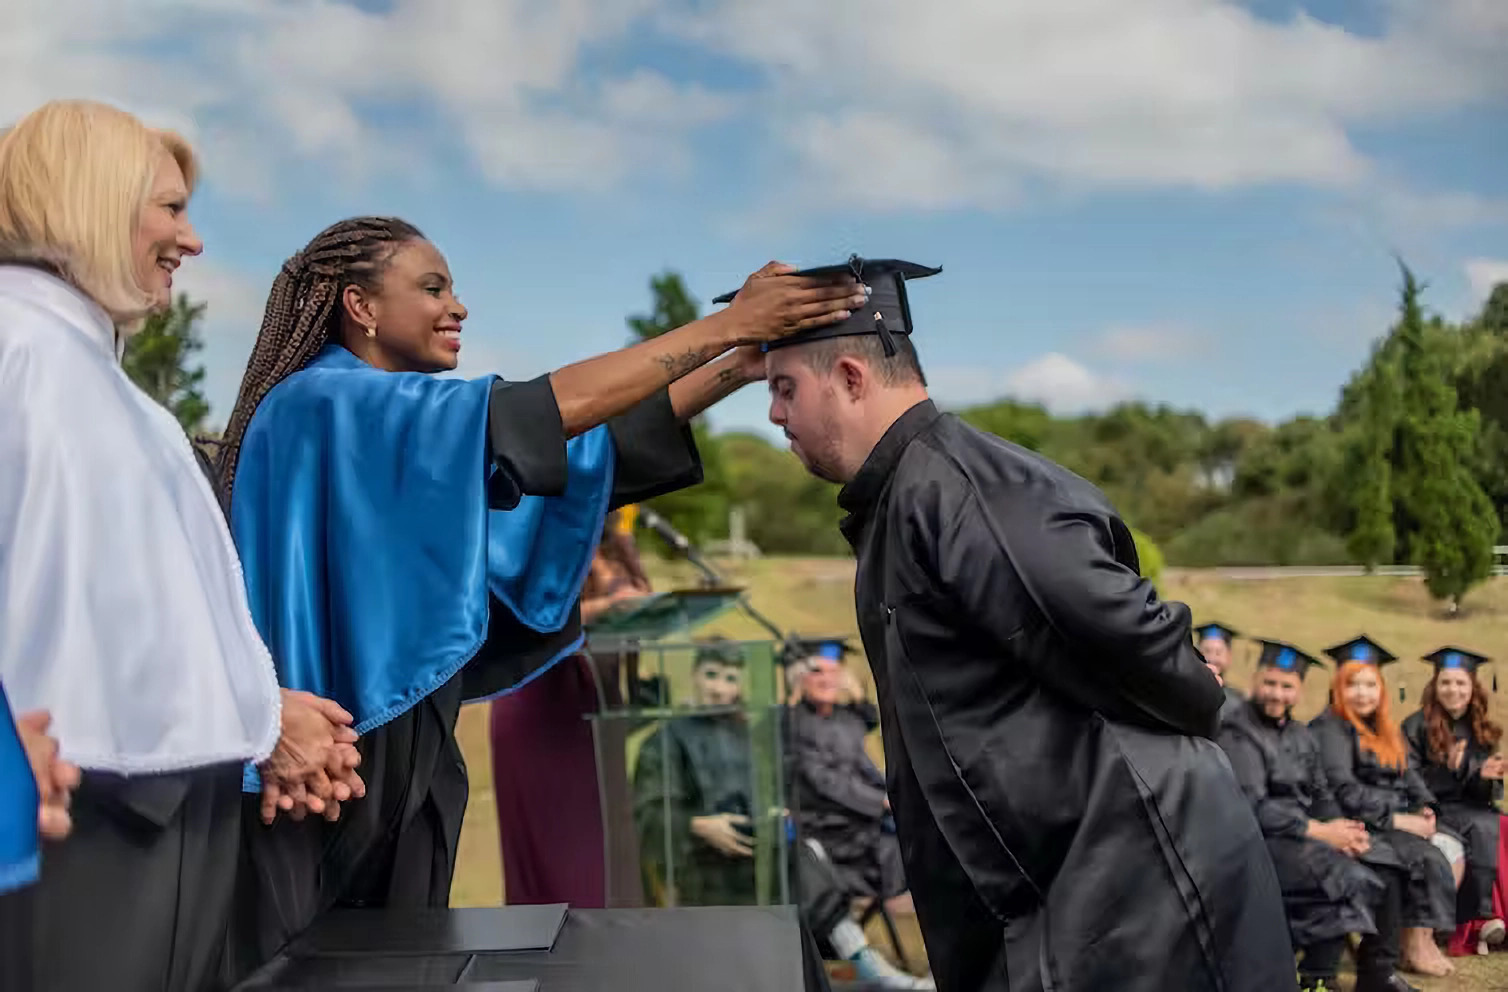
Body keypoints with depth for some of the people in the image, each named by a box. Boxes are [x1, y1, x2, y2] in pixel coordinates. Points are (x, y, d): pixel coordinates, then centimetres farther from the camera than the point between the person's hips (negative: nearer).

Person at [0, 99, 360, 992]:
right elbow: (83, 596, -20)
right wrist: (254, 720, -10)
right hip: (94, 806, -9)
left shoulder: (72, 353, 17)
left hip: (134, 798, 9)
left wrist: (256, 719, 2)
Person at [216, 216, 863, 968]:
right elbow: (537, 413, -23)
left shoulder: (424, 437, 12)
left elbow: (583, 444, 7)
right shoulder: (318, 405, -14)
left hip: (402, 775, 8)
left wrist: (741, 366, -3)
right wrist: (730, 323, -20)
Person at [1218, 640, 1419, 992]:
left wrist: (1345, 829, -8)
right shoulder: (1238, 733, -11)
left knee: (1386, 874, -3)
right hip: (1262, 841, -8)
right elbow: (1253, 808, -19)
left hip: (1304, 836, 8)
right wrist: (1320, 831, -18)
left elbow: (1321, 795, 13)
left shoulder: (1302, 735, 16)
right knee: (1352, 880, -25)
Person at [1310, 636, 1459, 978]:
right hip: (1359, 824, -7)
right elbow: (1344, 789, -16)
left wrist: (1425, 808, -5)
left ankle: (1424, 939, -20)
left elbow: (1409, 776, 15)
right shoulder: (1330, 728, -6)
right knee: (1425, 855, -27)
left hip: (1399, 819, 7)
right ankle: (1417, 946, -18)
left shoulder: (1386, 731, 19)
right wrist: (1395, 819, -20)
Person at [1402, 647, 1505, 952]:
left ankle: (1477, 916, -21)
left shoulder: (1482, 731, 12)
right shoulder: (1417, 727, -3)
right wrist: (1445, 769, -21)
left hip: (1469, 809, 4)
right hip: (1432, 811, -4)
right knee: (1482, 827, -30)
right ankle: (1480, 916, -23)